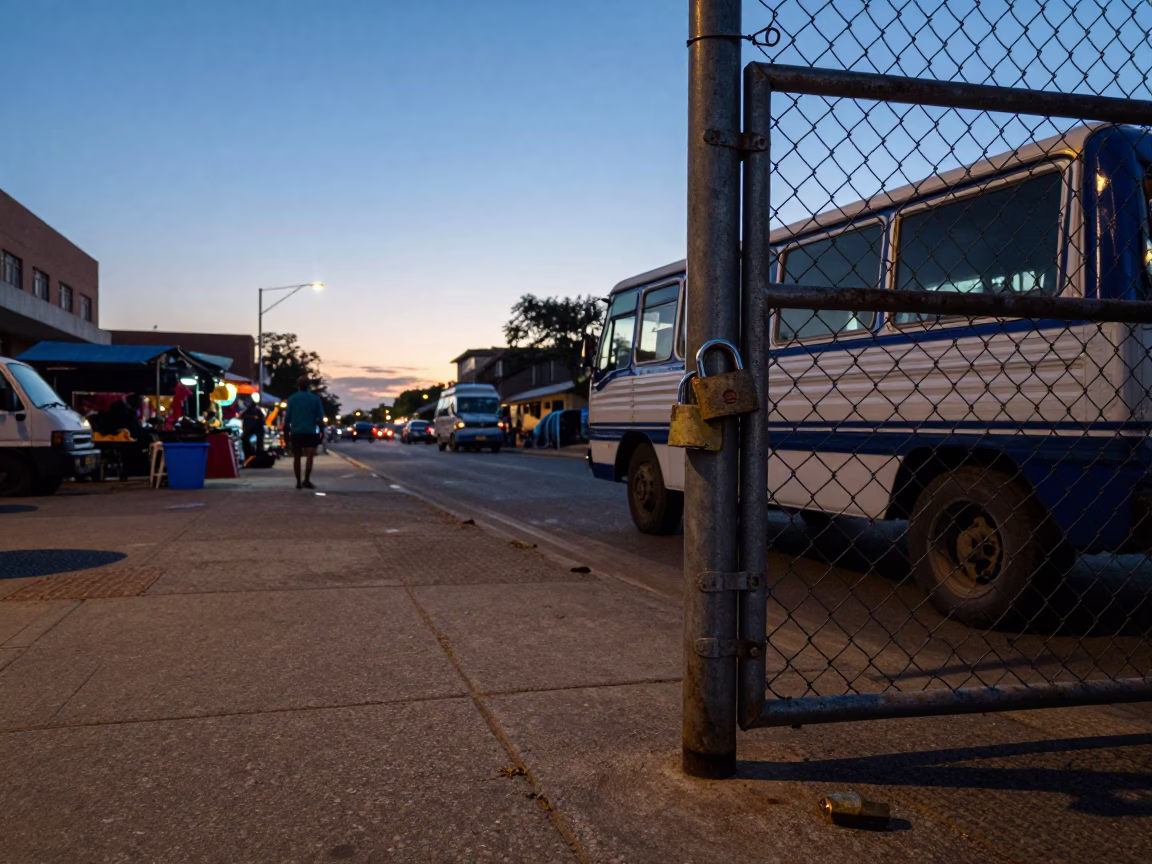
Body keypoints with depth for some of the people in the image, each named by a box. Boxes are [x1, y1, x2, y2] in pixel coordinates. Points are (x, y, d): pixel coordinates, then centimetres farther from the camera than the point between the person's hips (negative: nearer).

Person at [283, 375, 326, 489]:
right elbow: (321, 417, 1)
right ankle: (306, 480, -25)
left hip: (295, 432, 2)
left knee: (297, 457, 12)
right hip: (310, 432, -2)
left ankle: (298, 482, 17)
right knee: (310, 455, -10)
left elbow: (287, 416, 0)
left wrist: (287, 430, 8)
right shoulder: (315, 398, 2)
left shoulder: (292, 399, 4)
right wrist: (319, 428, 13)